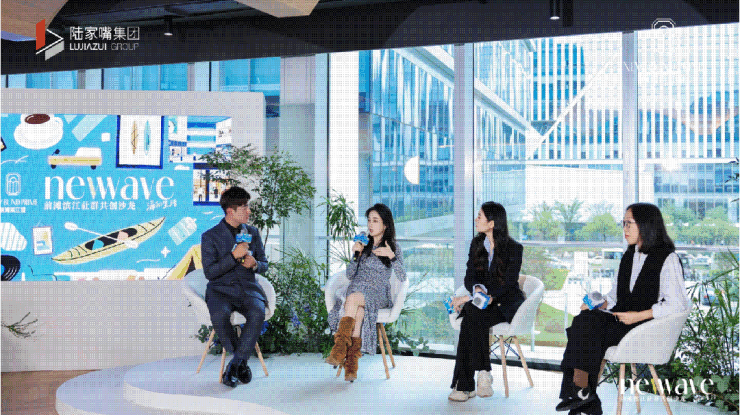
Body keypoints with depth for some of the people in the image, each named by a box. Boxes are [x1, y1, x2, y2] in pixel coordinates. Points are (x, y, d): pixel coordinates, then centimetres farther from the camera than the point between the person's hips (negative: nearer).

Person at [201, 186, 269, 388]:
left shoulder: (252, 232, 12)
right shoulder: (210, 236, 0)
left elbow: (264, 265, 17)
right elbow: (209, 272, -8)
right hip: (221, 289, -2)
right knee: (219, 315, -35)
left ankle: (233, 366, -21)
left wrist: (255, 264, -8)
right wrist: (234, 256, -18)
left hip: (248, 288, 2)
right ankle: (242, 363, -13)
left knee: (258, 313, -32)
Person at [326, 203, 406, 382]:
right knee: (358, 311, -35)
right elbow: (350, 275, 15)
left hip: (378, 294, -2)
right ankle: (351, 363, -45)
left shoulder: (394, 247, 12)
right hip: (357, 289, 2)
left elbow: (402, 278, -2)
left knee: (354, 298, -37)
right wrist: (356, 255, -1)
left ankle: (340, 349, -43)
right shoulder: (363, 243, 20)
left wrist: (392, 256, -14)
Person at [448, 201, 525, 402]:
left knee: (472, 317, -33)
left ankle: (464, 385, -30)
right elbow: (469, 278, 6)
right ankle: (483, 372, -28)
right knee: (470, 311, -32)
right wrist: (478, 289, -20)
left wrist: (471, 297, -24)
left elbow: (508, 283, -16)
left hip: (507, 302, -4)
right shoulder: (476, 244, 10)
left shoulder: (514, 248, -8)